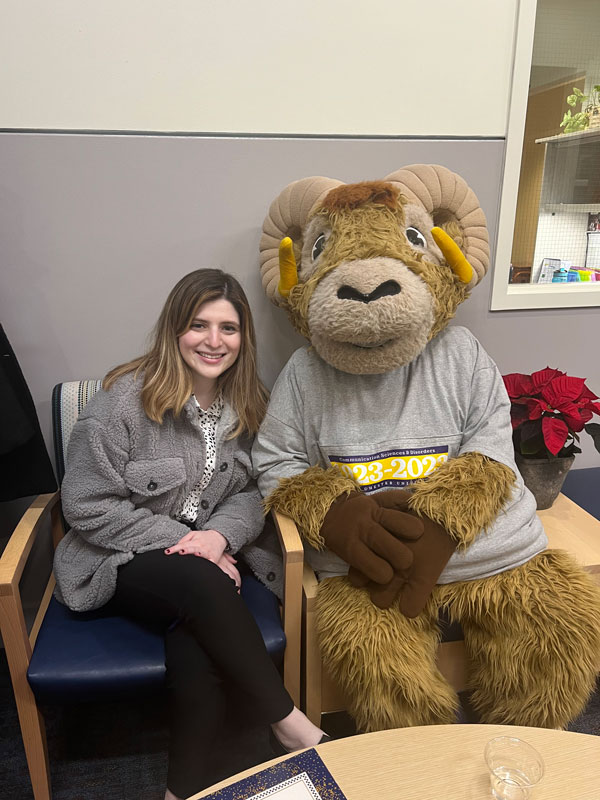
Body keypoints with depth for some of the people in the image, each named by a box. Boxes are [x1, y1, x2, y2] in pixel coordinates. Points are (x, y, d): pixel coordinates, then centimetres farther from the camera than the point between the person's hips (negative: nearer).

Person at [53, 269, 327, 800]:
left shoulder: (245, 403, 3)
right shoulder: (127, 398, -13)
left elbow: (249, 492, 6)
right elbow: (87, 507, -12)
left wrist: (219, 534, -16)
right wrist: (183, 541, -17)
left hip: (208, 554, 4)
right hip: (120, 562, -3)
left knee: (198, 660, -28)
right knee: (202, 583, -35)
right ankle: (289, 724, -15)